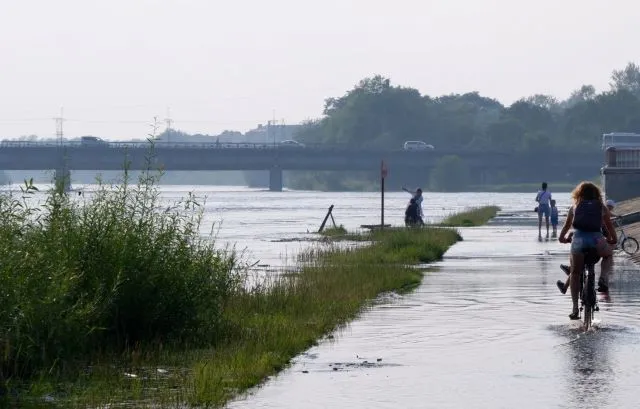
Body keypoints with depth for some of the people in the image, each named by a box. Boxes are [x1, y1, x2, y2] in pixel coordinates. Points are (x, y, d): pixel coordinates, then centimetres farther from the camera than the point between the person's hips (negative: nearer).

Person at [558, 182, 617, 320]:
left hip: (578, 239, 1)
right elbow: (609, 226, 22)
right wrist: (612, 240, 37)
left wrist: (562, 237, 45)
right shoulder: (602, 207, 20)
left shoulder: (575, 207, 22)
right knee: (608, 255, 32)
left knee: (575, 273, 14)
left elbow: (567, 225, 29)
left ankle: (575, 307, 7)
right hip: (597, 239, -1)